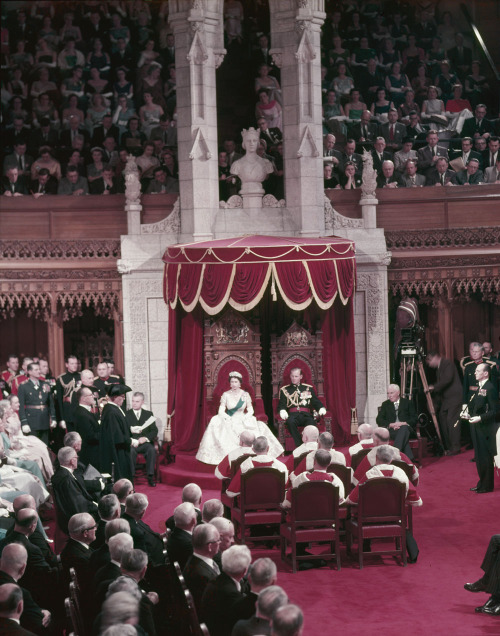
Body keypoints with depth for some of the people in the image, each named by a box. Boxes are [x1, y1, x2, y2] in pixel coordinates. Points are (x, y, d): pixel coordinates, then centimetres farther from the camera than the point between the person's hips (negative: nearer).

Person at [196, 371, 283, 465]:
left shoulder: (245, 395, 5)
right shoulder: (226, 395, 2)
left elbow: (250, 410, 5)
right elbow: (221, 411, -2)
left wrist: (245, 417, -13)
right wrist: (229, 418, -17)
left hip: (243, 421, 0)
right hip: (229, 421, 0)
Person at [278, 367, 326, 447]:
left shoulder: (308, 388, 23)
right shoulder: (284, 390, 20)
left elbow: (316, 402, 18)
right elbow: (281, 405, 12)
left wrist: (321, 409, -5)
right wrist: (283, 411, -12)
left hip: (306, 414, 1)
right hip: (292, 415, 0)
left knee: (311, 422, -37)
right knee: (290, 422, -38)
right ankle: (299, 446, -37)